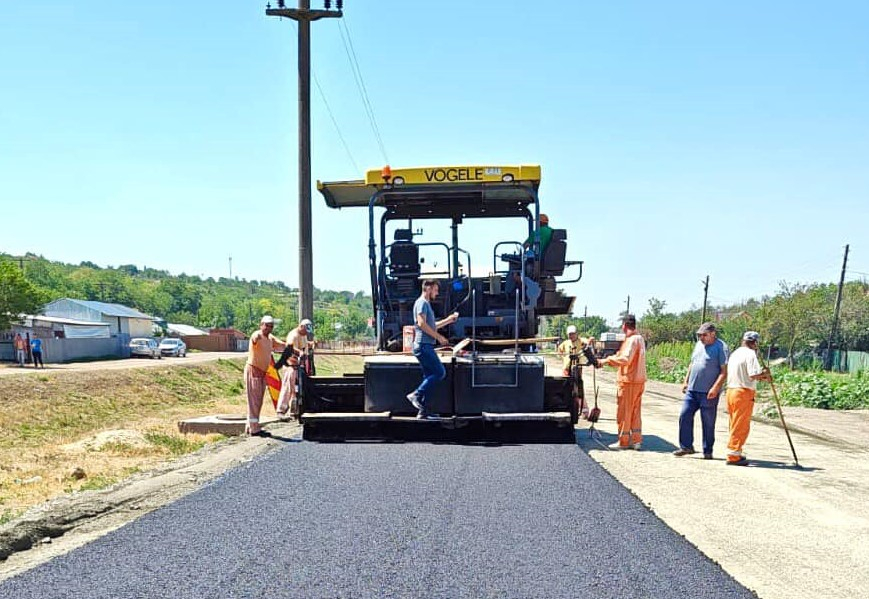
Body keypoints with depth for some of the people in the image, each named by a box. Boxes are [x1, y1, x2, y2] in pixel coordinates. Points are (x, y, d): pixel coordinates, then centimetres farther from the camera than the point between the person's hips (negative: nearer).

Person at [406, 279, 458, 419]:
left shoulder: (426, 304, 23)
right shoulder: (422, 302, -8)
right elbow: (422, 324, -19)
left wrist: (448, 320, 22)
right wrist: (439, 337, -15)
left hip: (426, 346, 10)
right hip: (423, 345, -10)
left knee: (429, 377, 8)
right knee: (440, 372, -12)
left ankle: (423, 412, 7)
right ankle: (416, 394, -10)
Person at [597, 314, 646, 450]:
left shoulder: (632, 340, -16)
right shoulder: (639, 338, 15)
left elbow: (625, 359, -28)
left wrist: (607, 360, -21)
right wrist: (609, 360, 14)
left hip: (628, 381, -9)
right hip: (638, 380, 9)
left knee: (624, 412, 0)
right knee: (635, 411, 13)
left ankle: (623, 441, 7)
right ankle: (636, 440, 15)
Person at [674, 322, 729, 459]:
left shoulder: (721, 347, -8)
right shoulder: (699, 344, 15)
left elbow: (725, 371, -13)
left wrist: (716, 388, -21)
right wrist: (686, 381, 17)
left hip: (709, 393, -7)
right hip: (692, 390, 7)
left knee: (708, 422, 2)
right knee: (684, 416, 1)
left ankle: (707, 451, 12)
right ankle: (686, 446, 10)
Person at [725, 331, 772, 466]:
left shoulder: (735, 353, 18)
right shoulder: (750, 354, -10)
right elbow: (753, 375, -20)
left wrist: (761, 376, 15)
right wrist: (764, 374, -1)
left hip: (731, 391, 9)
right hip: (744, 393, -9)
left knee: (735, 425, 17)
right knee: (741, 426, -3)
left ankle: (735, 453, 25)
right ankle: (733, 456, -3)